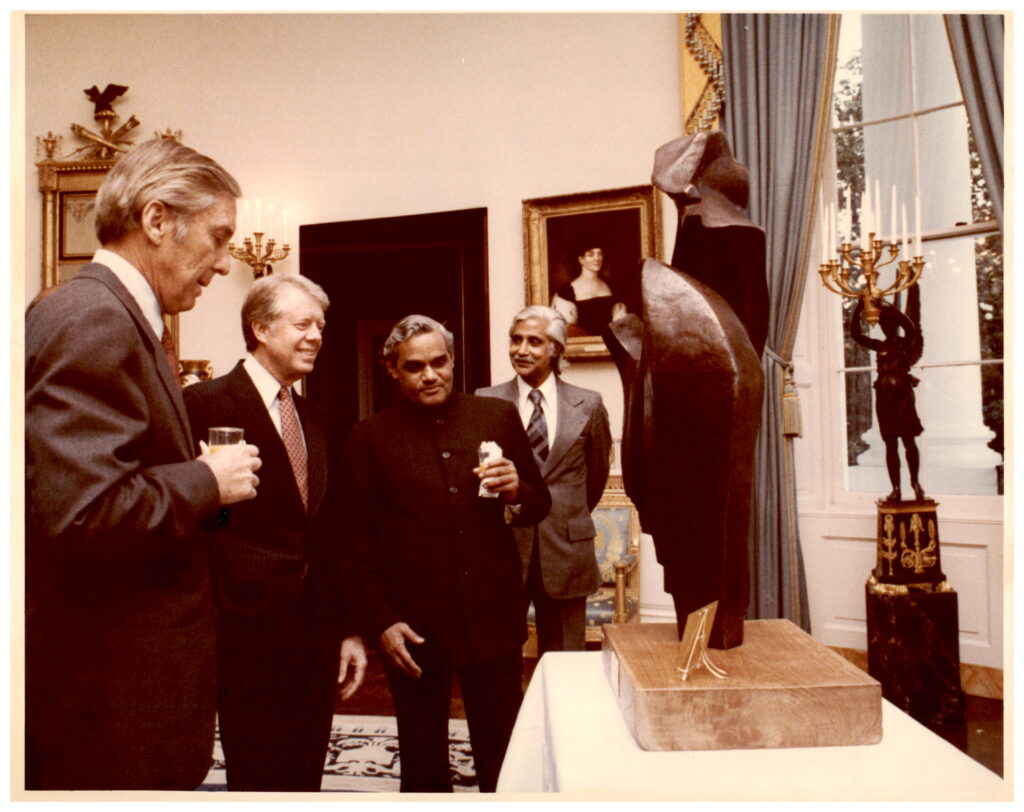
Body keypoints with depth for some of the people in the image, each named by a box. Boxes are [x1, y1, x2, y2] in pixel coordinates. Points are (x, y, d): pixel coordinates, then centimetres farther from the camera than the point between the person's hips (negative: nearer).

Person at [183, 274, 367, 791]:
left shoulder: (313, 420, 15)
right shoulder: (206, 403, -8)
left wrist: (349, 630, 13)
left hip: (317, 635, 7)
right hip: (251, 632, -7)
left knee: (305, 783, 16)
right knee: (262, 785, 4)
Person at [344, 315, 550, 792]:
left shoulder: (500, 417, 4)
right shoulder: (371, 437, 0)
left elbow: (539, 506, 9)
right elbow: (360, 538, 0)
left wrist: (516, 491, -13)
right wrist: (381, 622, -7)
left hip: (494, 617, 1)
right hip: (413, 627, -1)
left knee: (504, 762, 12)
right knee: (424, 769, 14)